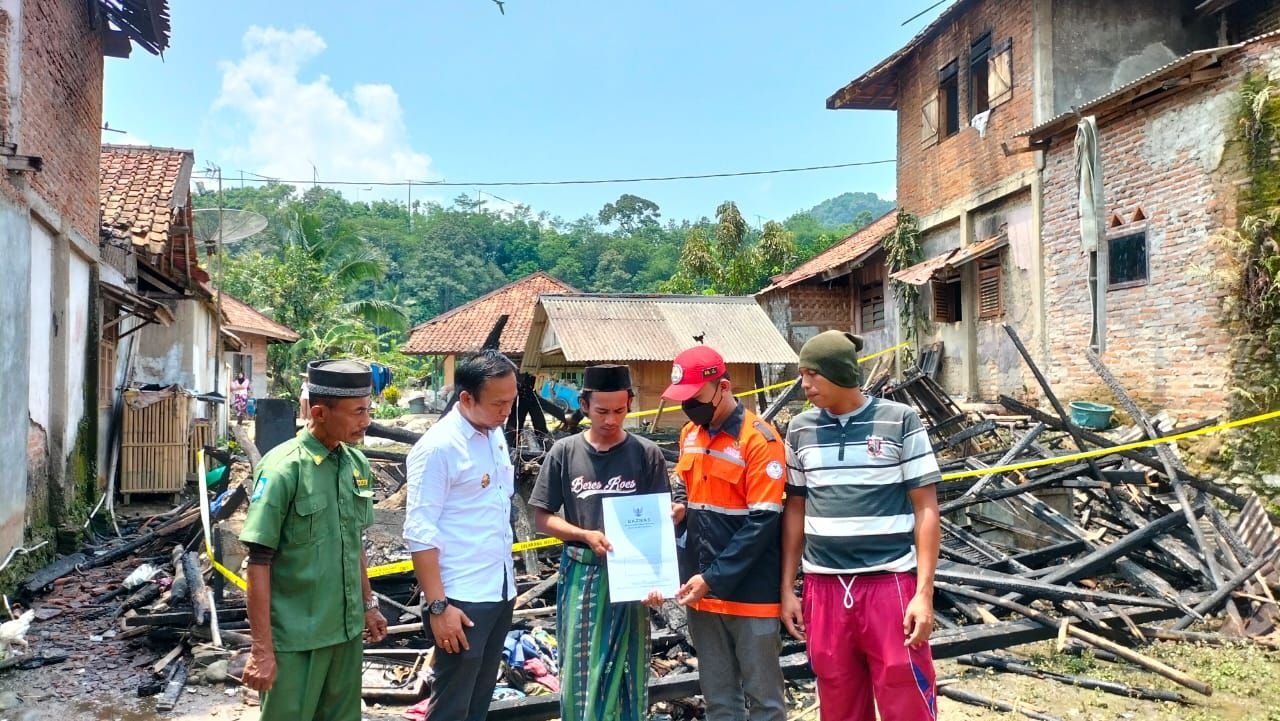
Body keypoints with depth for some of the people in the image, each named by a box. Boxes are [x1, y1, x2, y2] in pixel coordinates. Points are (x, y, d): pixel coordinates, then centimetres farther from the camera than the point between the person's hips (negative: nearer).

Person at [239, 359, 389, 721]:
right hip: (295, 637, -6)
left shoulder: (357, 464, 1)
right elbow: (259, 563, -15)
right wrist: (261, 648, -16)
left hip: (347, 629, 6)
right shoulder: (282, 468, -16)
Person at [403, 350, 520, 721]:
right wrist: (438, 605, -19)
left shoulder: (496, 435, 8)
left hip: (500, 592, 7)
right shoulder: (438, 447, -16)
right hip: (461, 599, -7)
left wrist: (507, 583, 15)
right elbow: (420, 533, -17)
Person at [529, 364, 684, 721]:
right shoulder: (564, 452, 0)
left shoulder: (647, 454, -2)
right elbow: (543, 517, 3)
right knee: (579, 675, 7)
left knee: (625, 674, 7)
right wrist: (585, 535, -14)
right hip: (580, 576, 1)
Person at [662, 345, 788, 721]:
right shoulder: (689, 435, 8)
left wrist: (713, 578, -19)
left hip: (750, 592, -6)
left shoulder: (760, 439, -14)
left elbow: (762, 523, -17)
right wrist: (679, 511, -2)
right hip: (702, 590, 6)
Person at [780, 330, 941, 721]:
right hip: (824, 589, 3)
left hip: (891, 583, -3)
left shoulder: (900, 421, -4)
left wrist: (923, 592, -9)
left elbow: (926, 508, -3)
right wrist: (787, 588, 11)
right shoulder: (800, 429, 6)